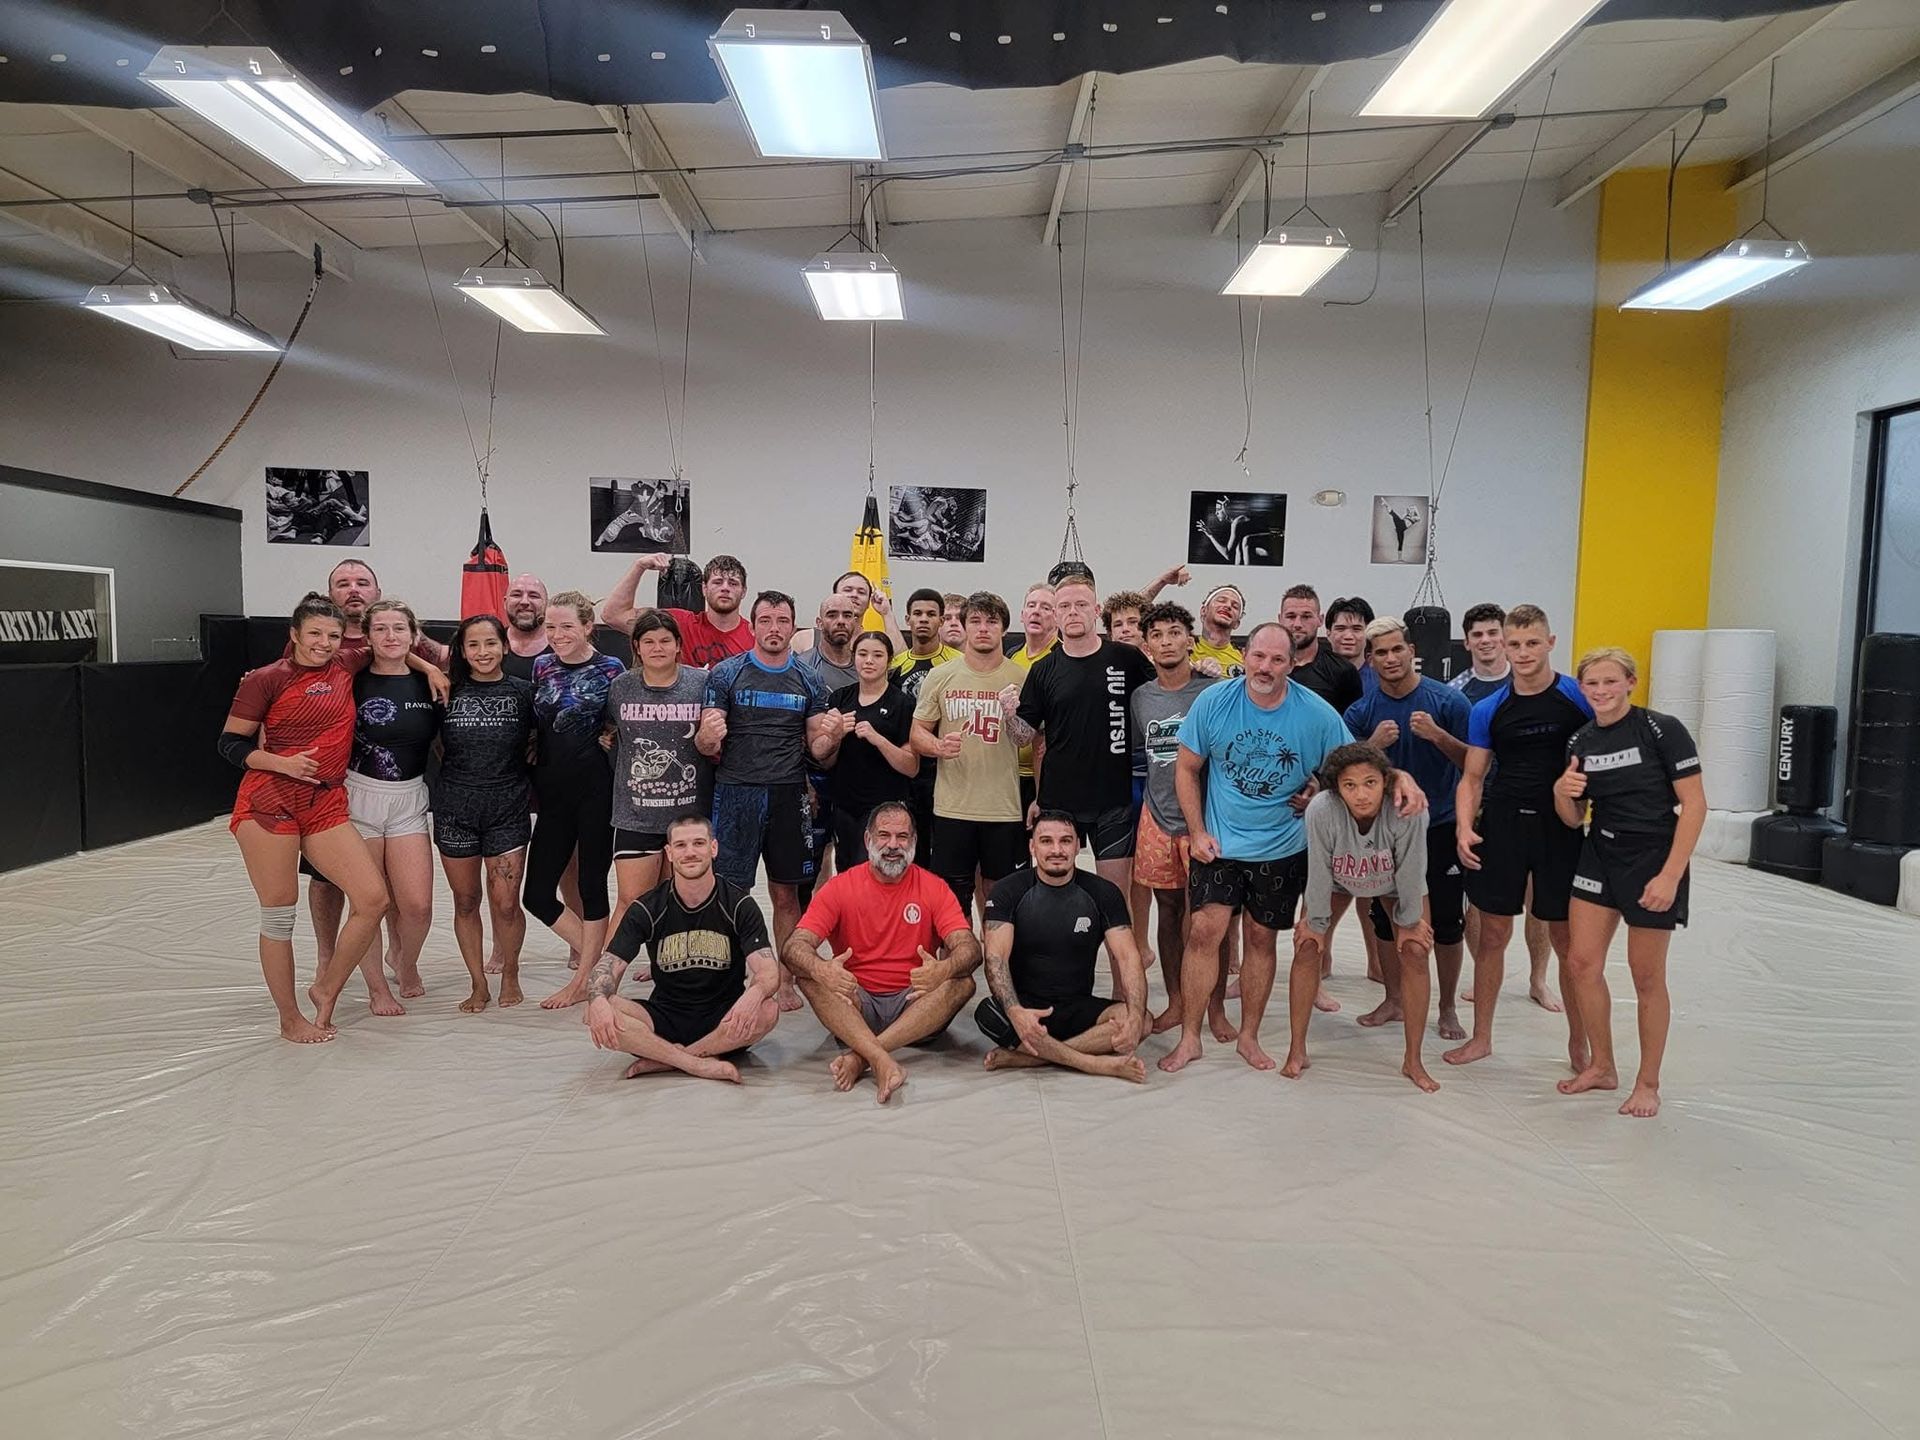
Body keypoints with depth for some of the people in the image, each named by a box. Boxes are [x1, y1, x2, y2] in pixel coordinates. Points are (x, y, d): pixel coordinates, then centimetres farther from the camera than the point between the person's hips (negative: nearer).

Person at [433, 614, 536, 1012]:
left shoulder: (522, 691, 0)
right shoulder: (448, 691, 3)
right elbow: (436, 744, 16)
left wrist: (519, 760, 2)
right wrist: (455, 771, 6)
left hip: (507, 807, -1)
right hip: (454, 808, 2)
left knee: (505, 903, -4)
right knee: (465, 901, 8)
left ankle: (510, 974, 21)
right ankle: (478, 983, 22)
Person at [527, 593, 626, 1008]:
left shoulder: (610, 669, -4)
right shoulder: (541, 667, 8)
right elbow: (532, 726, 15)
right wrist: (531, 783, 9)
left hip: (595, 789, -5)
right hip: (551, 790, 5)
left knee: (592, 884, 3)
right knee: (536, 894, 4)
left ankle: (584, 978, 16)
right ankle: (596, 959, 22)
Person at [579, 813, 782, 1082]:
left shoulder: (739, 905, -5)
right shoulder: (647, 909, 0)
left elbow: (769, 972, -15)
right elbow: (608, 966, -6)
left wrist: (753, 994, -40)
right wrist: (598, 1000, -30)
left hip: (723, 1022, -1)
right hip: (664, 1018, 1)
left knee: (767, 1011, -33)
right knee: (598, 1016, -26)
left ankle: (663, 1059, -21)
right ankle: (700, 1064, -27)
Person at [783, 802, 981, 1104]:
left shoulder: (933, 888, 1)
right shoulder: (840, 887, 0)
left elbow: (970, 948, -11)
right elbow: (793, 947, -11)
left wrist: (944, 969, -36)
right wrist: (820, 969, -36)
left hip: (914, 1007, 1)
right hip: (854, 1006, -1)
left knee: (962, 982, -26)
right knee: (809, 976, -26)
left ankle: (861, 1056, -31)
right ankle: (882, 1060, -41)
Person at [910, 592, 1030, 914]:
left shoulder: (1022, 678, 2)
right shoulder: (940, 676, 3)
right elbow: (918, 731, 6)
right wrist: (938, 747, -13)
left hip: (1005, 810, 0)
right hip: (952, 807, 1)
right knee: (952, 896, 7)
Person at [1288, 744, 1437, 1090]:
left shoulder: (1409, 810, -40)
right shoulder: (1321, 810, -40)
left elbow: (1409, 872, -25)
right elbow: (1319, 873, -26)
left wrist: (1408, 922, -12)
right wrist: (1316, 921, -13)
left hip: (1397, 883, 0)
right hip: (1338, 880, 0)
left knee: (1414, 954, -10)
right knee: (1307, 946, -8)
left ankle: (1413, 1060, 5)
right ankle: (1297, 1051, 5)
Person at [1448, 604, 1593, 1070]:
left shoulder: (1579, 697, -4)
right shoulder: (1488, 710, 3)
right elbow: (1473, 776, 6)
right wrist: (1464, 827, -8)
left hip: (1560, 827, -2)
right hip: (1500, 824, 2)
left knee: (1566, 939, 6)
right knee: (1493, 934, 9)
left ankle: (1579, 1043, 25)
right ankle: (1481, 1036, 23)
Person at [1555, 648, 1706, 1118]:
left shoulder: (1662, 730, -12)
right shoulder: (1580, 741, 4)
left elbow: (1695, 804, -13)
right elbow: (1573, 818, 10)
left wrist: (1671, 876, -18)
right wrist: (1563, 791, -13)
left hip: (1653, 861, -5)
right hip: (1599, 857, 5)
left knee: (1647, 976, 5)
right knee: (1581, 963, 5)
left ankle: (1648, 1083, 22)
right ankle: (1602, 1067, 24)